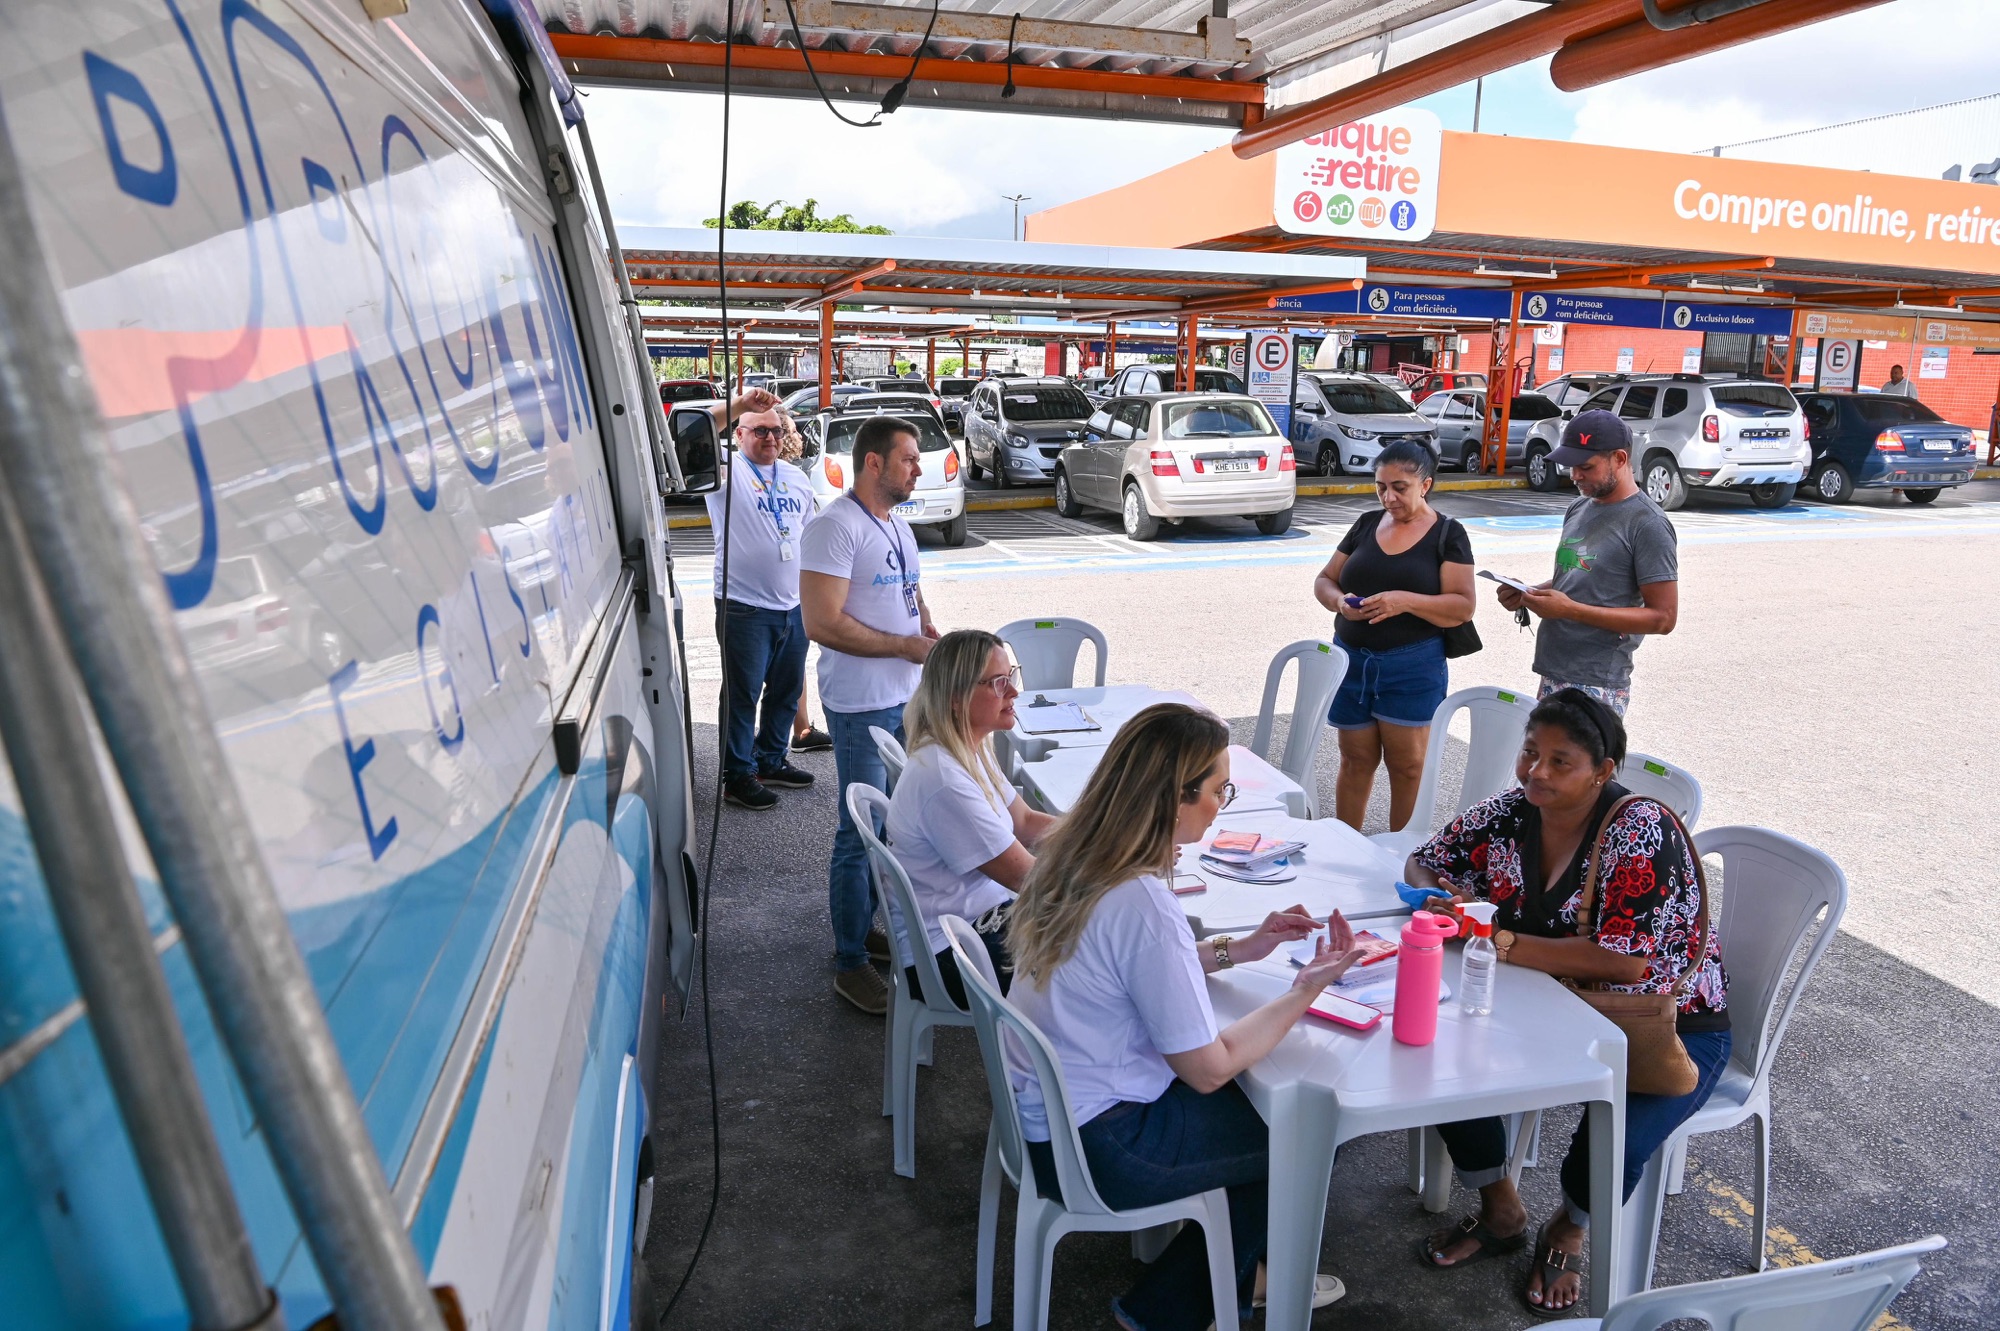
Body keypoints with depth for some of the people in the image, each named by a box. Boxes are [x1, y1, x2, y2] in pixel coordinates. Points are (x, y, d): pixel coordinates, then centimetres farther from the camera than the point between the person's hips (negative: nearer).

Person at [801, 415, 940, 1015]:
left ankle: (868, 925, 35)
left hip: (906, 697, 9)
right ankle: (851, 964, 11)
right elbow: (823, 623, -24)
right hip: (862, 706, -9)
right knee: (861, 834, -1)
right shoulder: (836, 527, -17)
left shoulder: (897, 524, 13)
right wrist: (906, 645, -19)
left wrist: (932, 637, 5)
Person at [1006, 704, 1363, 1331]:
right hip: (1087, 1148, -8)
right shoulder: (1142, 904, -31)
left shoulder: (1072, 853, -5)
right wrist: (1307, 988, -12)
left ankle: (1237, 1273, 39)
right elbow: (1209, 1069, -21)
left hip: (1040, 1102, 8)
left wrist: (1236, 949, 6)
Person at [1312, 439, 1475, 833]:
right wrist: (1338, 601, -11)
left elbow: (1463, 606, -9)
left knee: (1407, 766, 1)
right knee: (1356, 760, 10)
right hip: (1352, 659, 3)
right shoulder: (1366, 524, 9)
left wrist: (1406, 600, -25)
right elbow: (1324, 580, 12)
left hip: (1413, 665, -3)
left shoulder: (1448, 534, -2)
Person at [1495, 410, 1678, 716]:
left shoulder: (1647, 525, -10)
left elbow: (1663, 617, -13)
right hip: (1552, 675, 7)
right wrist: (1528, 594, 3)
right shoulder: (1579, 509, 13)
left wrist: (1571, 610, -20)